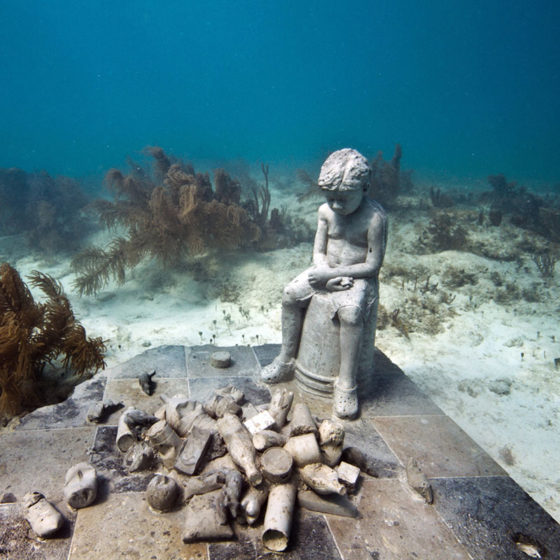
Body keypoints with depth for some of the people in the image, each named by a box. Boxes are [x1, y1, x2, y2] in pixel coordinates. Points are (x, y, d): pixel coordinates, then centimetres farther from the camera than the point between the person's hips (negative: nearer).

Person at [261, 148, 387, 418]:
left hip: (359, 277, -5)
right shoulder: (326, 211, -1)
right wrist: (327, 275, -17)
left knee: (350, 313, -33)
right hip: (327, 272, 6)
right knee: (290, 295, -13)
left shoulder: (375, 218, -17)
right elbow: (318, 252, 4)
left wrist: (332, 273, -22)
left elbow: (372, 265, -17)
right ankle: (286, 360, 3)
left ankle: (346, 383, -20)